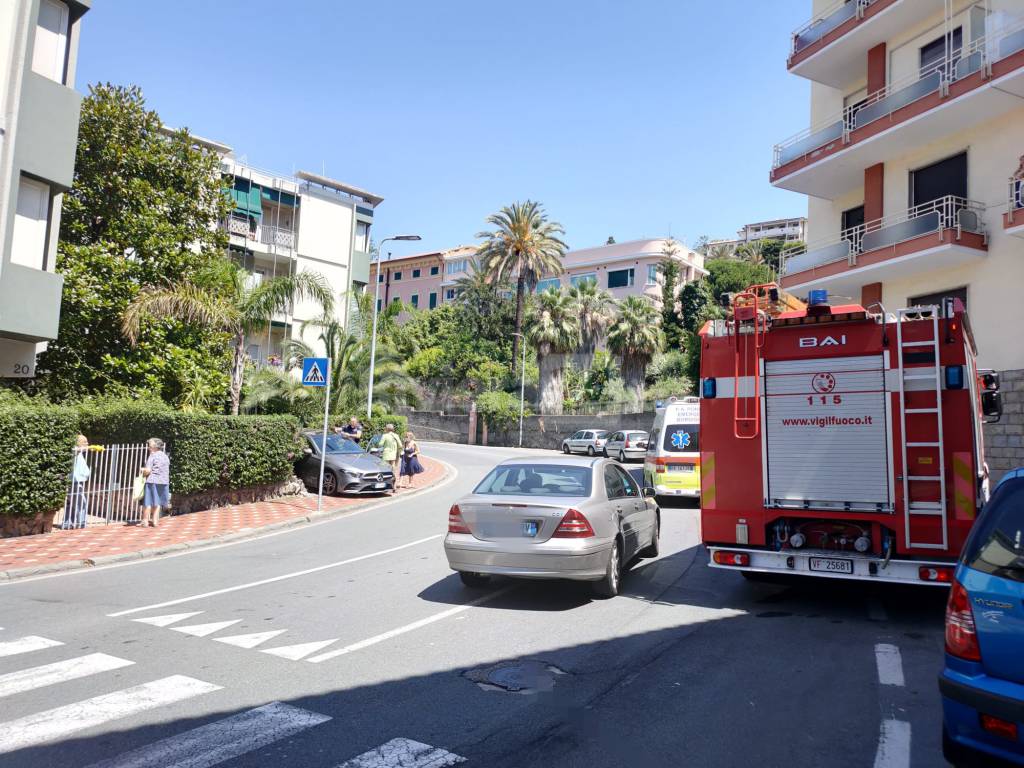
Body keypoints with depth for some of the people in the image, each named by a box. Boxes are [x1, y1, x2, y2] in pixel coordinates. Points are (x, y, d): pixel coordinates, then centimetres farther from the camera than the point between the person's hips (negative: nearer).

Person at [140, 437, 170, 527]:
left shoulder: (152, 456, -9)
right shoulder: (165, 456, 11)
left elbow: (148, 470, -16)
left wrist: (143, 471, 3)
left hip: (152, 481, -6)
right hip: (164, 482, 6)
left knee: (148, 502, 2)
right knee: (157, 502, 13)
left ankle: (145, 521, 6)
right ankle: (155, 520, 15)